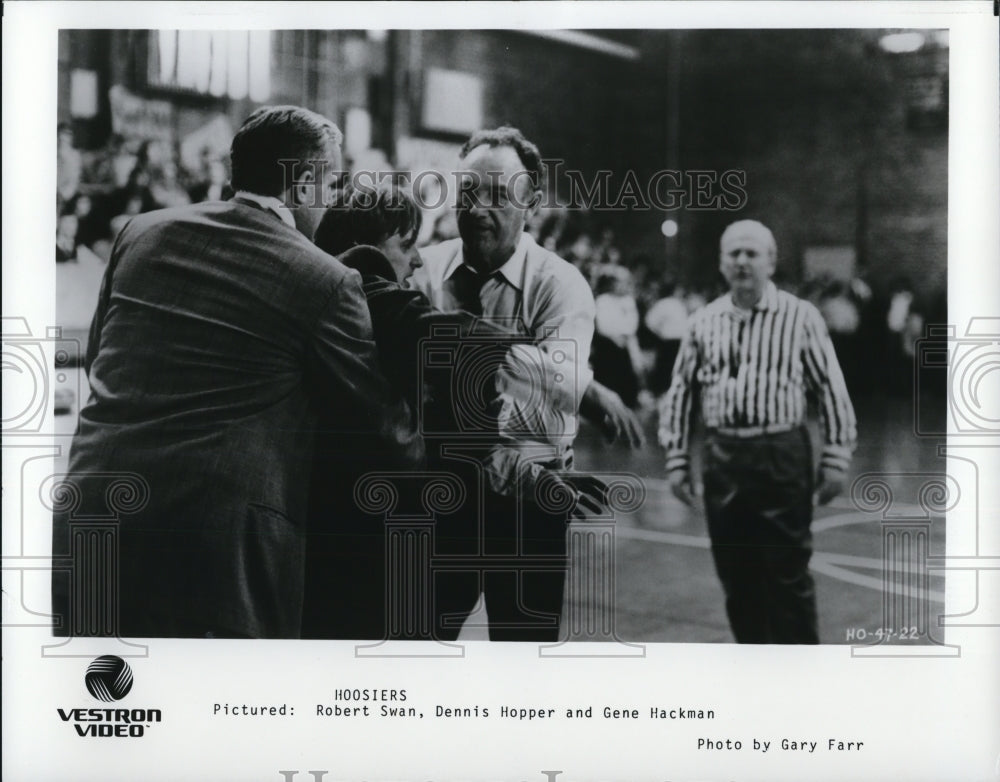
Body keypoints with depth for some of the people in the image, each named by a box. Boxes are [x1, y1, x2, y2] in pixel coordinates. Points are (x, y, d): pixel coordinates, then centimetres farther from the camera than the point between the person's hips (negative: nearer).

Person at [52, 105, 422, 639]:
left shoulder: (143, 232, 8)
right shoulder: (324, 281, -5)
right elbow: (377, 414, 7)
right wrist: (422, 447, 27)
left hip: (91, 532, 5)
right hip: (218, 550, -5)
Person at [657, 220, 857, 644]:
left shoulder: (800, 316, 0)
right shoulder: (703, 322, 9)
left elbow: (832, 390, 1)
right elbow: (679, 393, 14)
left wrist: (835, 460, -2)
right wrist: (676, 459, 9)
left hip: (782, 456, -3)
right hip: (723, 459, 3)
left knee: (788, 574, 1)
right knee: (736, 576, 9)